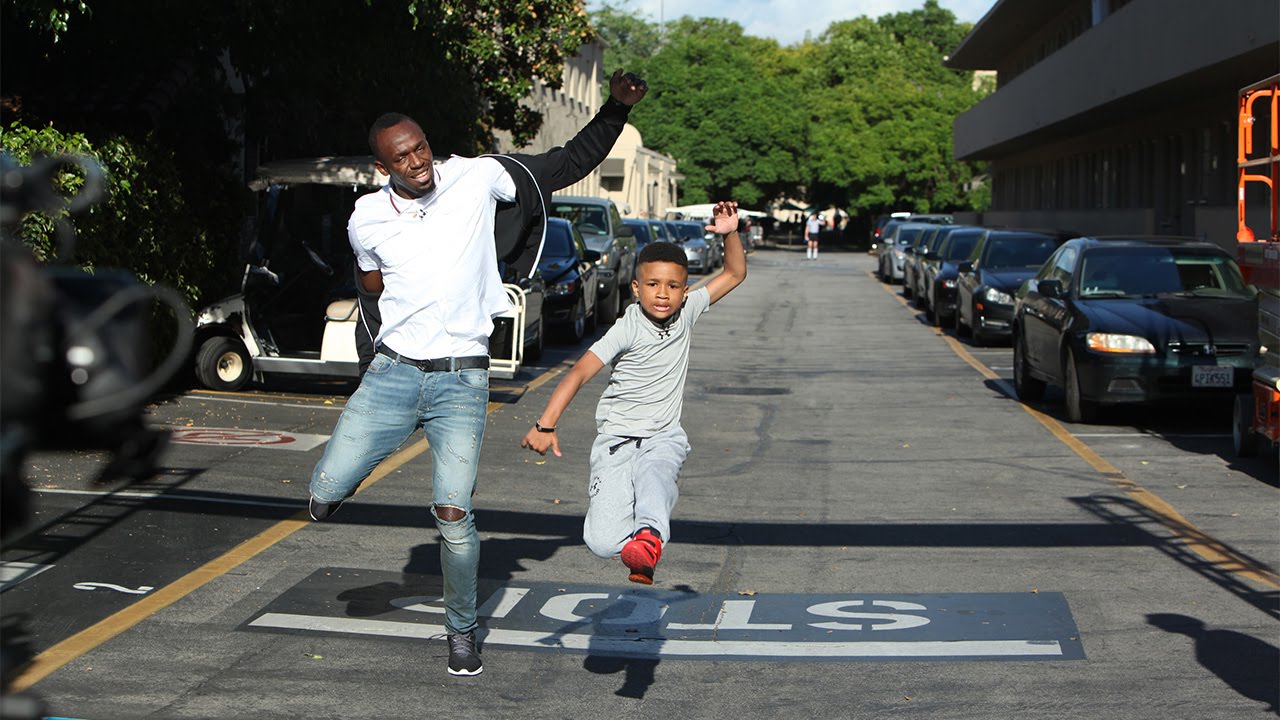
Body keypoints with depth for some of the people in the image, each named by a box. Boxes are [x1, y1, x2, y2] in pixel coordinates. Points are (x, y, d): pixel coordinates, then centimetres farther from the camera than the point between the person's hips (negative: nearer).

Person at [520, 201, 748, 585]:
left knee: (653, 476, -38)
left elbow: (734, 274, 8)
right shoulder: (628, 329, -15)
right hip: (618, 437, -2)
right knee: (602, 541, -16)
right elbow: (580, 371, -21)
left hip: (664, 437, 2)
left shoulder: (687, 312, 0)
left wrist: (730, 234, -11)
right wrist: (546, 424, -30)